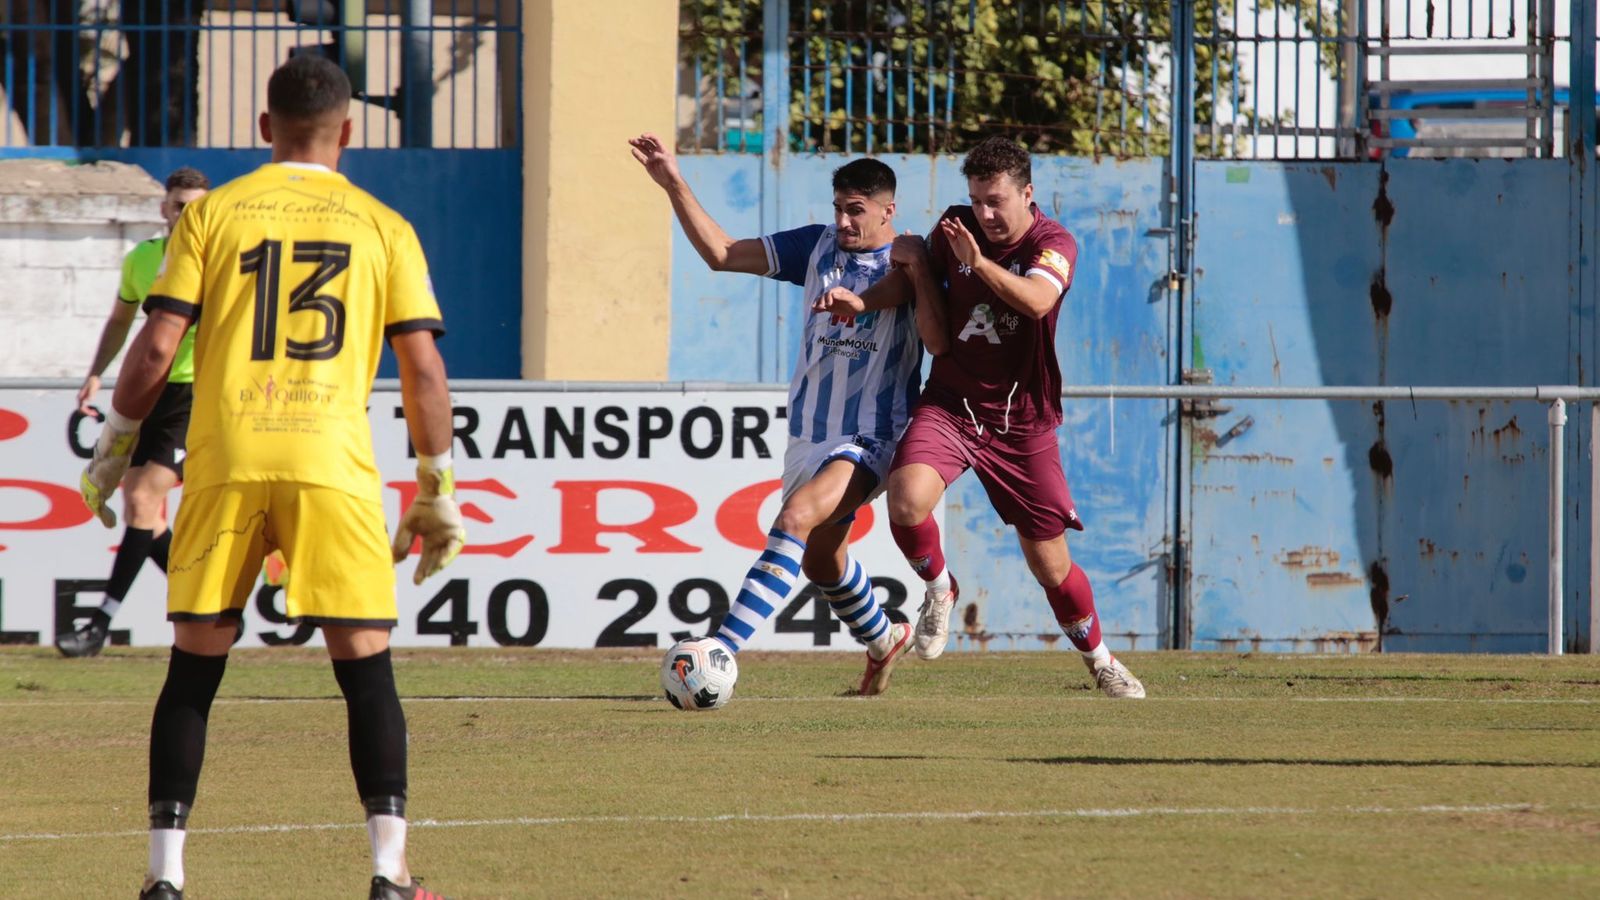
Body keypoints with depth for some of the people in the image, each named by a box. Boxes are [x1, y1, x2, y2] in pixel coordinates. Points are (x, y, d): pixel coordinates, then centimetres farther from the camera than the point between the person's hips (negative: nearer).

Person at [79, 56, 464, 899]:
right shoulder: (383, 227, 8)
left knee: (194, 665, 8)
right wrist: (437, 489, 14)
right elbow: (423, 370, 5)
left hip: (224, 464, 1)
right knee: (366, 665, 5)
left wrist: (113, 446, 14)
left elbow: (157, 346, 1)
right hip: (334, 464, -1)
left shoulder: (212, 214, 7)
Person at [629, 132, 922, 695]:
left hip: (870, 438, -7)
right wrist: (674, 187, 0)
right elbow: (721, 253, 8)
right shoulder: (819, 247, 7)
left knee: (797, 519, -28)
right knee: (819, 559, 19)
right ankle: (882, 641, 48)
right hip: (809, 433, 7)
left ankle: (724, 649, -38)